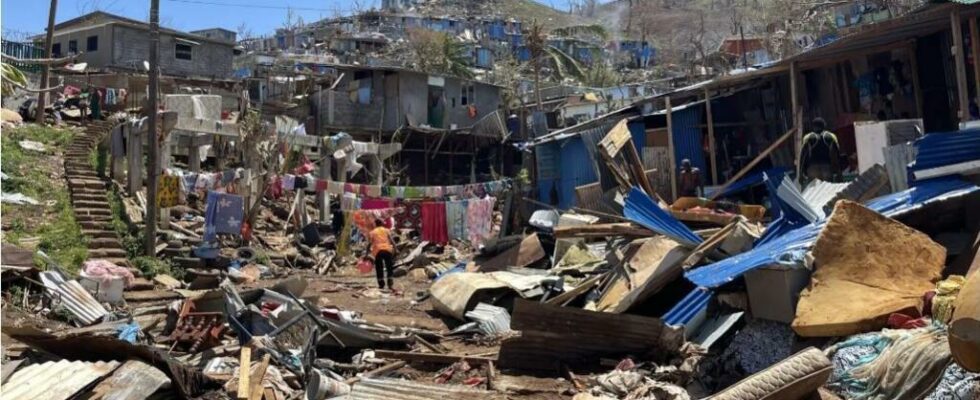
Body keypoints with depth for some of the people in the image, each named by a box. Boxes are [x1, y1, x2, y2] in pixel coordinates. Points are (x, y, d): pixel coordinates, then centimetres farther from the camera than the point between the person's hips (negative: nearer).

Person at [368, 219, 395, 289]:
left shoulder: (372, 232, 14)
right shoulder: (386, 230, 16)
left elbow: (370, 244, 4)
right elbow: (391, 241, 4)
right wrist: (394, 249, 4)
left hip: (377, 251, 0)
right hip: (387, 250, 0)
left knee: (379, 269, 10)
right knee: (390, 268, 6)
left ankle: (381, 285, 9)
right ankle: (390, 284, -4)